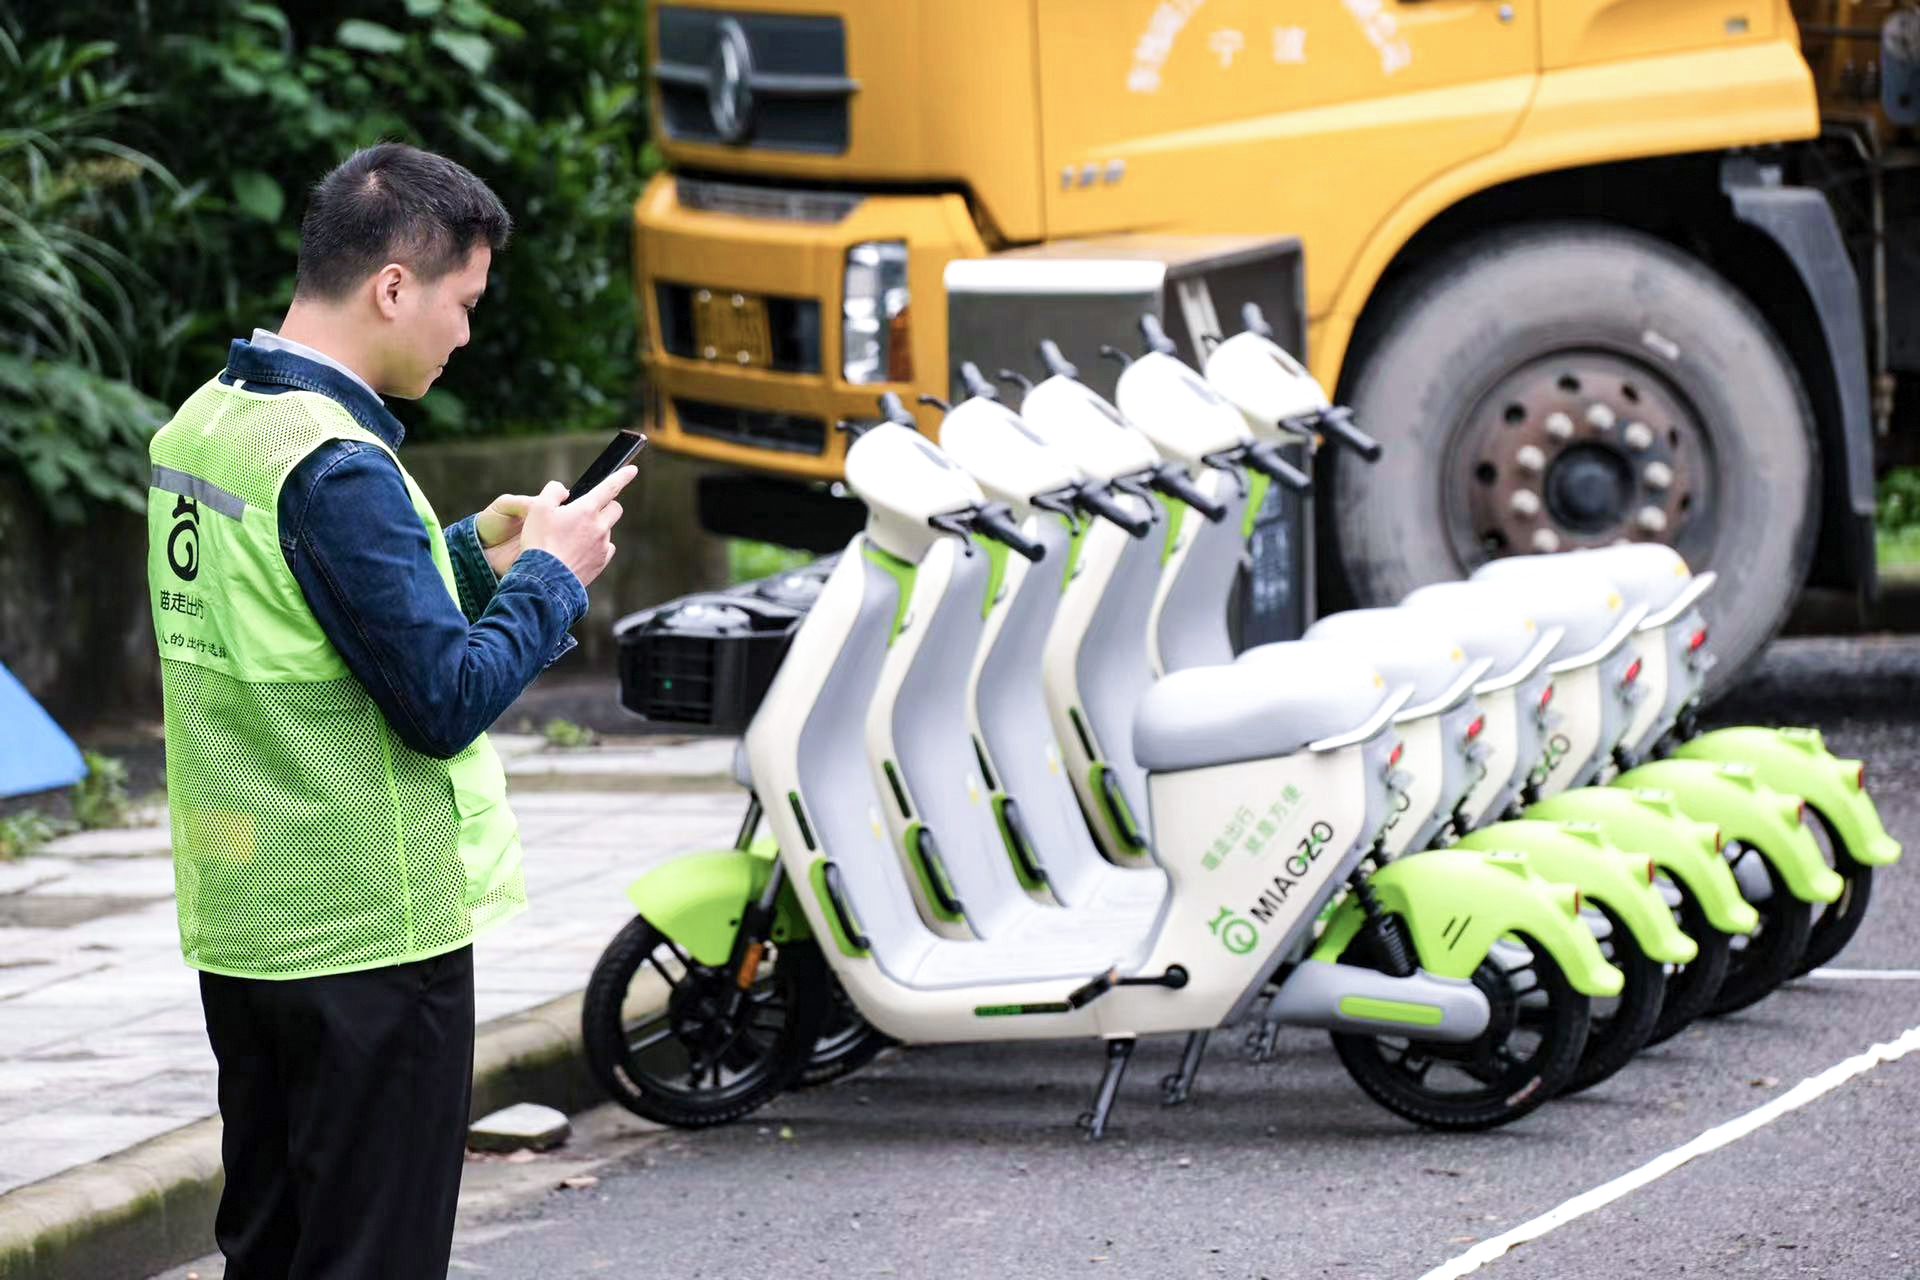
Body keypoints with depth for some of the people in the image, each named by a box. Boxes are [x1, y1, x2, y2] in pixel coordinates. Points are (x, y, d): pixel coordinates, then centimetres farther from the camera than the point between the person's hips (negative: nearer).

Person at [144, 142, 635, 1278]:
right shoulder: (338, 469, -21)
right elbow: (448, 700, -21)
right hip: (371, 931, -9)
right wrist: (550, 575, -7)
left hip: (240, 920, 9)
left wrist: (472, 556, 12)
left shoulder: (202, 427, 8)